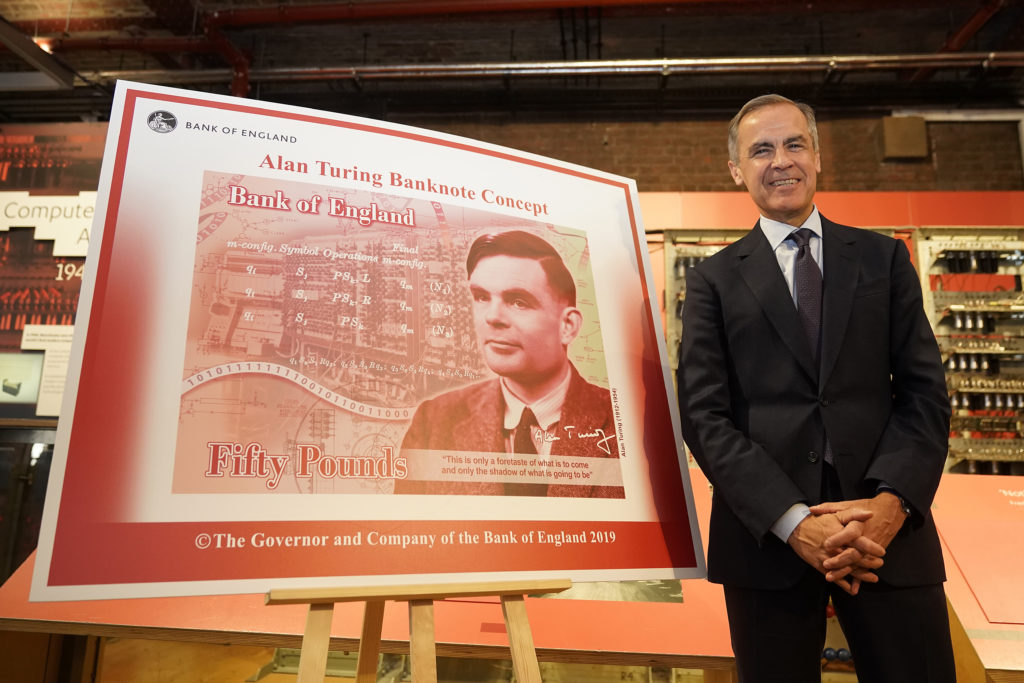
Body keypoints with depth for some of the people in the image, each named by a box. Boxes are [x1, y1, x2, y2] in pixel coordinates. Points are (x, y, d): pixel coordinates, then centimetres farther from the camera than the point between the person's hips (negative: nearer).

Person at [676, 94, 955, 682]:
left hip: (887, 524, 2)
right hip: (768, 534, -1)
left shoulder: (884, 259, 11)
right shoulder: (713, 281, 5)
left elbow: (925, 392, 4)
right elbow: (704, 415, -4)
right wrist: (792, 521, -15)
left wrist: (891, 501, -12)